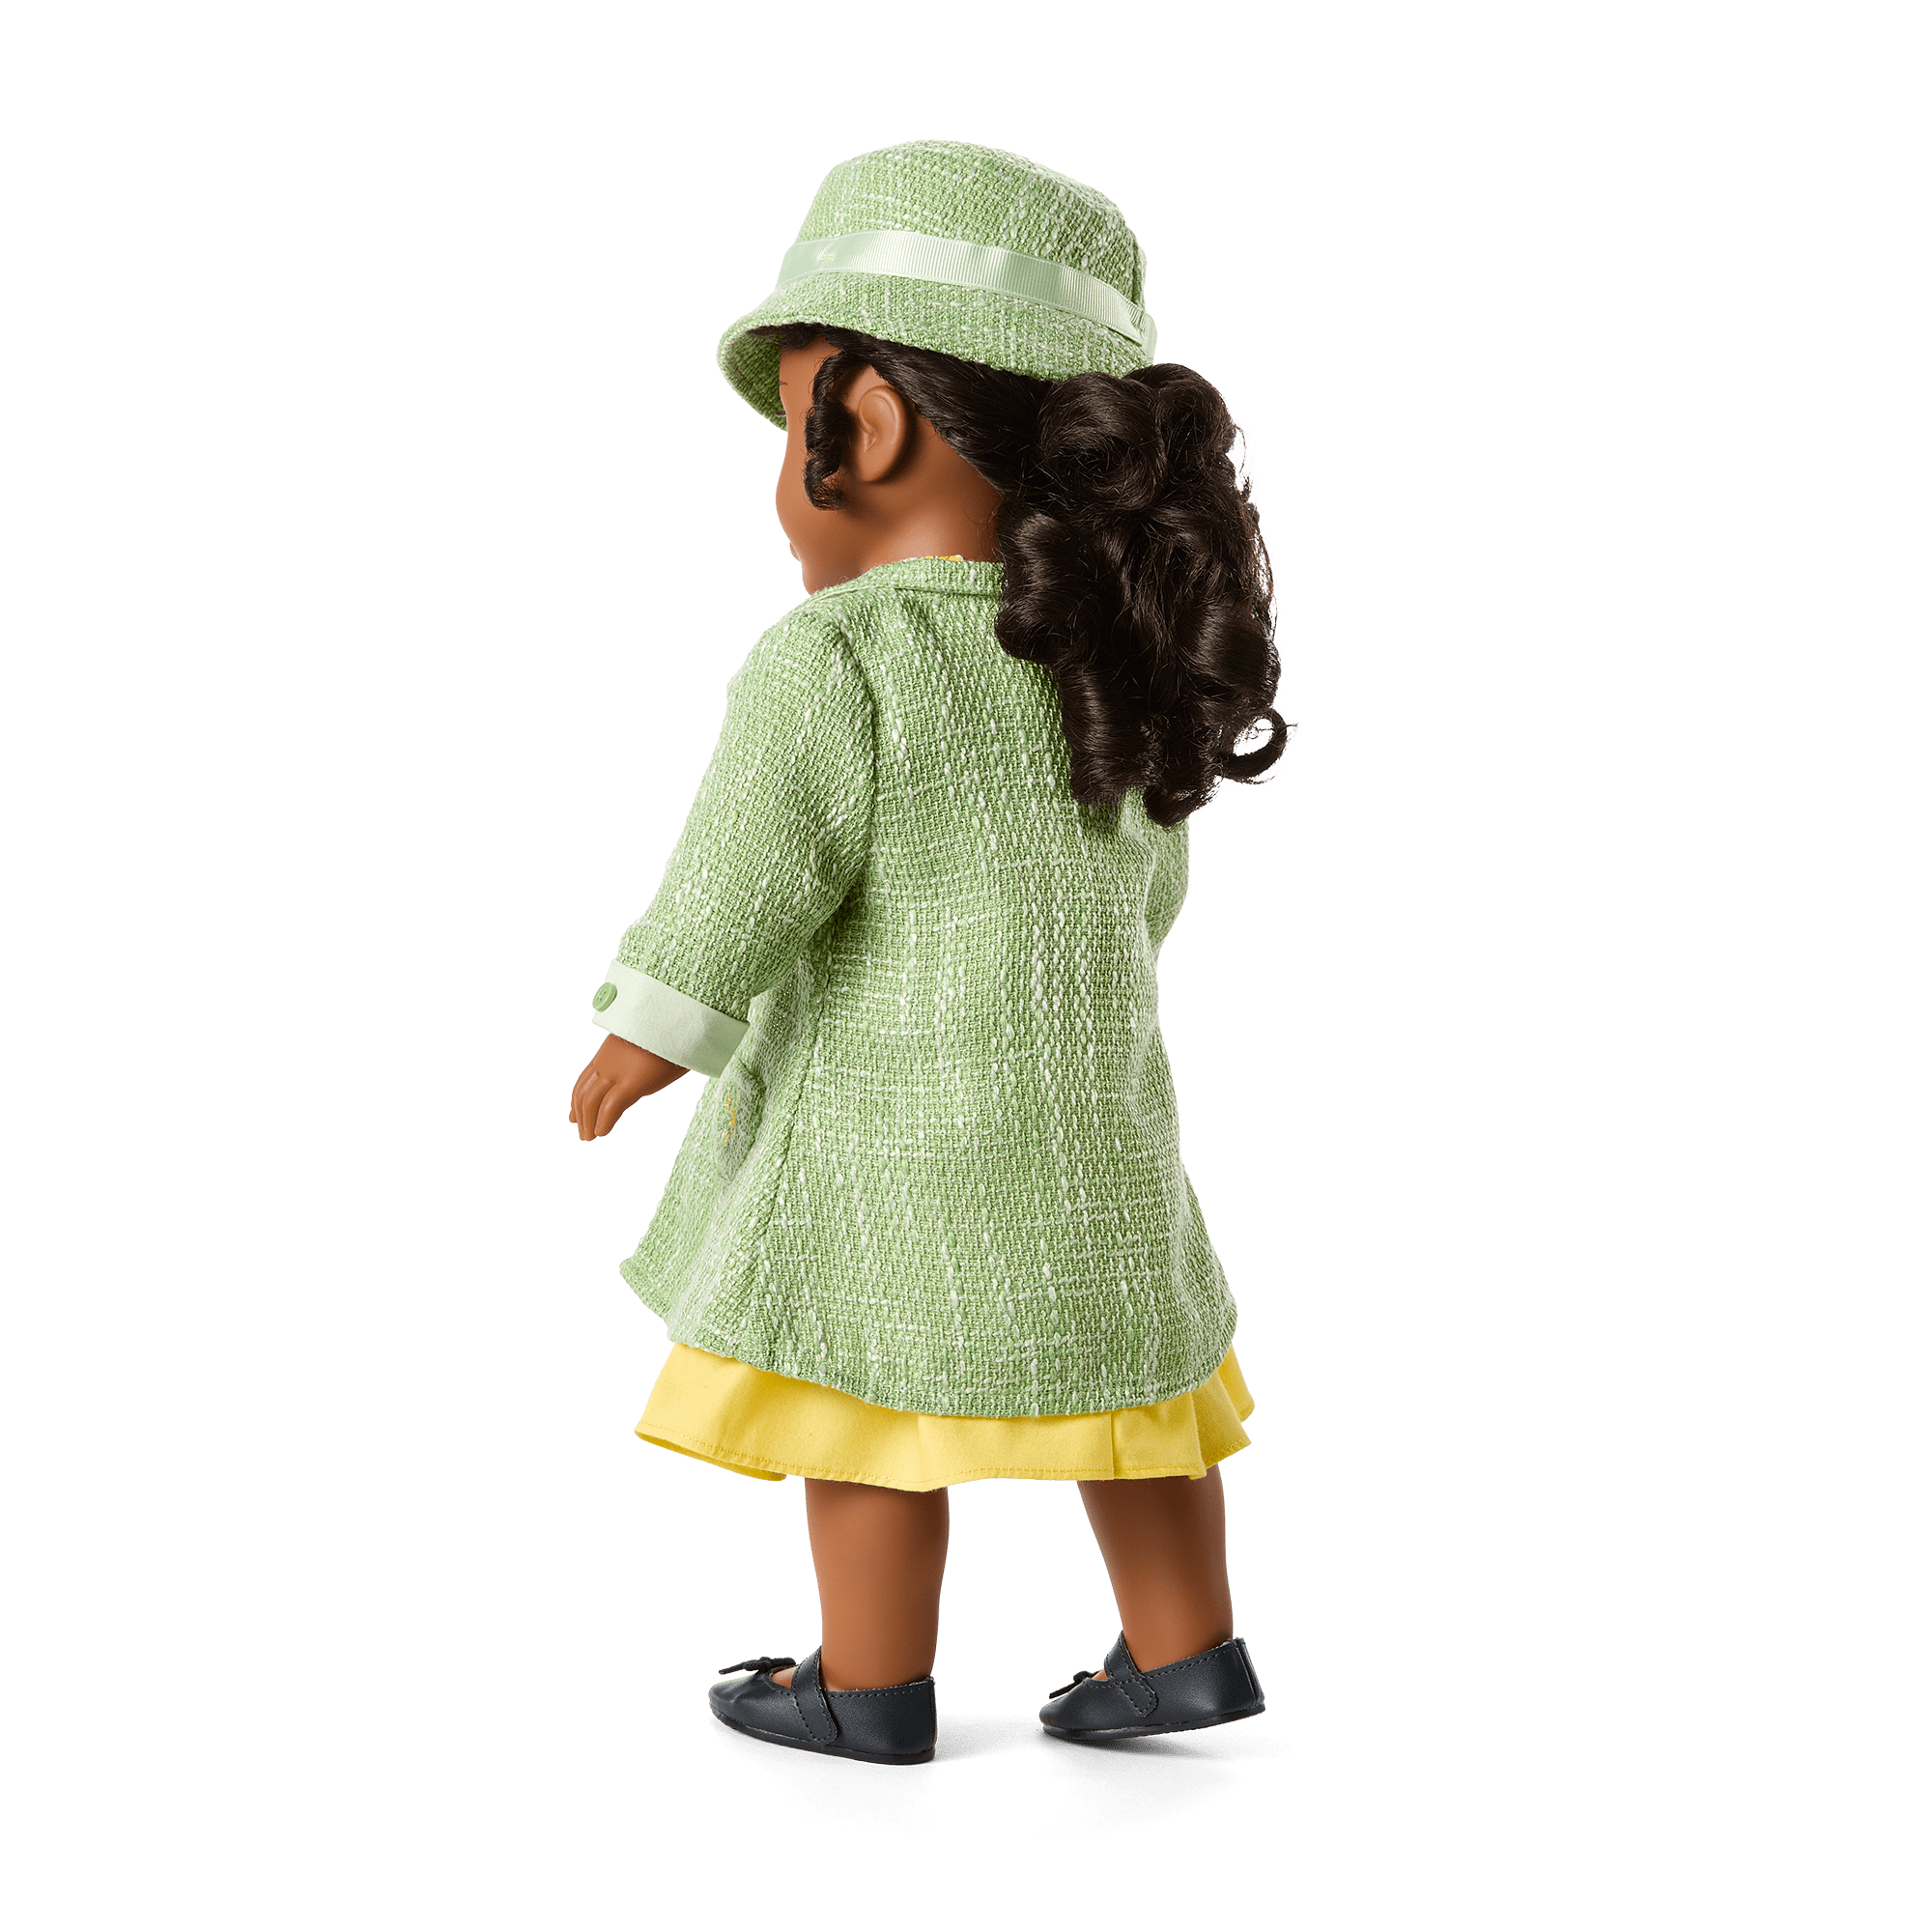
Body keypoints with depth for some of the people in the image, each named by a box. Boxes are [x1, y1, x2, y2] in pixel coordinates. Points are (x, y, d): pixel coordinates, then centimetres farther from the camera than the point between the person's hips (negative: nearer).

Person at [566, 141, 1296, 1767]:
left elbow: (732, 906, -17)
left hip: (893, 1145, -7)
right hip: (1095, 1113, 7)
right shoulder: (1112, 651, 3)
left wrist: (636, 1050, -2)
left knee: (867, 1406, 9)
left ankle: (874, 1691, 22)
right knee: (1120, 1380, 18)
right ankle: (1186, 1653, 27)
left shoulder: (827, 668, -20)